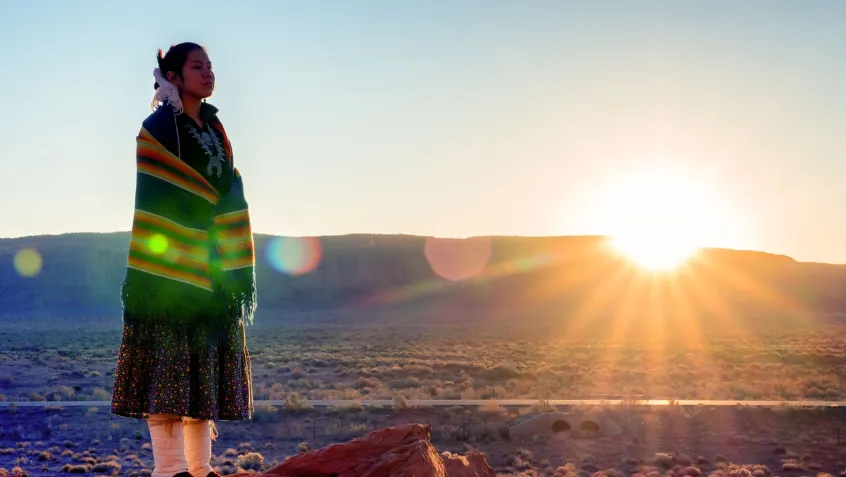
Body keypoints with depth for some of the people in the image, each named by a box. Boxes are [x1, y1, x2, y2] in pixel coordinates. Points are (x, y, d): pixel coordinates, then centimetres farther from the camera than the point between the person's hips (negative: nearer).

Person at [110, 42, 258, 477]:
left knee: (204, 365, 6)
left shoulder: (214, 129, 17)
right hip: (171, 265, -7)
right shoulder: (159, 127, -3)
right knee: (169, 360, -8)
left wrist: (236, 269, 9)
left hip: (211, 267, 7)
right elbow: (156, 198, -10)